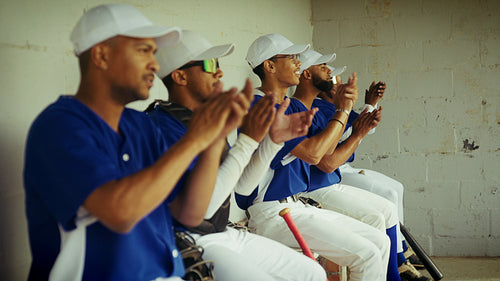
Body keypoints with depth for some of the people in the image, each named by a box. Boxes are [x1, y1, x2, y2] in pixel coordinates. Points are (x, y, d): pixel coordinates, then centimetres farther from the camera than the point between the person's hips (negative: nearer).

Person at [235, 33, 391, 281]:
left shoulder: (294, 107, 15)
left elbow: (326, 147, 12)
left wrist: (343, 106, -1)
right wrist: (343, 110, -7)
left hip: (297, 205, 10)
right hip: (272, 214, -10)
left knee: (380, 241, 7)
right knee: (366, 254, -16)